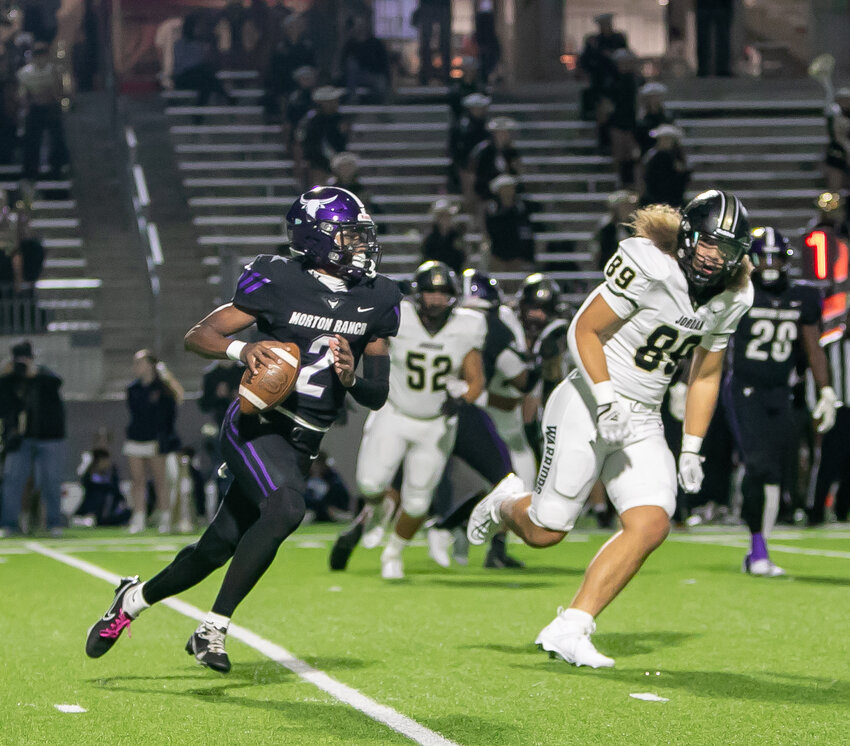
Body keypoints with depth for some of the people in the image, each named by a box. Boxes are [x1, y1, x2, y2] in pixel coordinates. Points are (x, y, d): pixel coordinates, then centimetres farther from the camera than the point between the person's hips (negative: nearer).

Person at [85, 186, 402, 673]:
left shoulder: (376, 300, 6)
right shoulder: (278, 282, -9)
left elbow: (379, 395, 11)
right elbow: (198, 335, -7)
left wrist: (351, 379, -11)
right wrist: (242, 348, -27)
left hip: (301, 448, 6)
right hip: (257, 427, -6)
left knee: (218, 548, 8)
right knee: (285, 509, -31)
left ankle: (135, 598, 34)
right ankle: (213, 629, -21)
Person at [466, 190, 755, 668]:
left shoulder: (732, 297, 4)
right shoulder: (650, 265, -17)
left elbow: (705, 377, 15)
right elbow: (585, 330, -14)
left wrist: (692, 450, 10)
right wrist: (607, 401, -22)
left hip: (643, 421, 6)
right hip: (590, 403, -6)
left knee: (651, 524, -14)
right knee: (545, 532, -3)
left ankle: (569, 630, -9)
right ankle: (509, 503, 35)